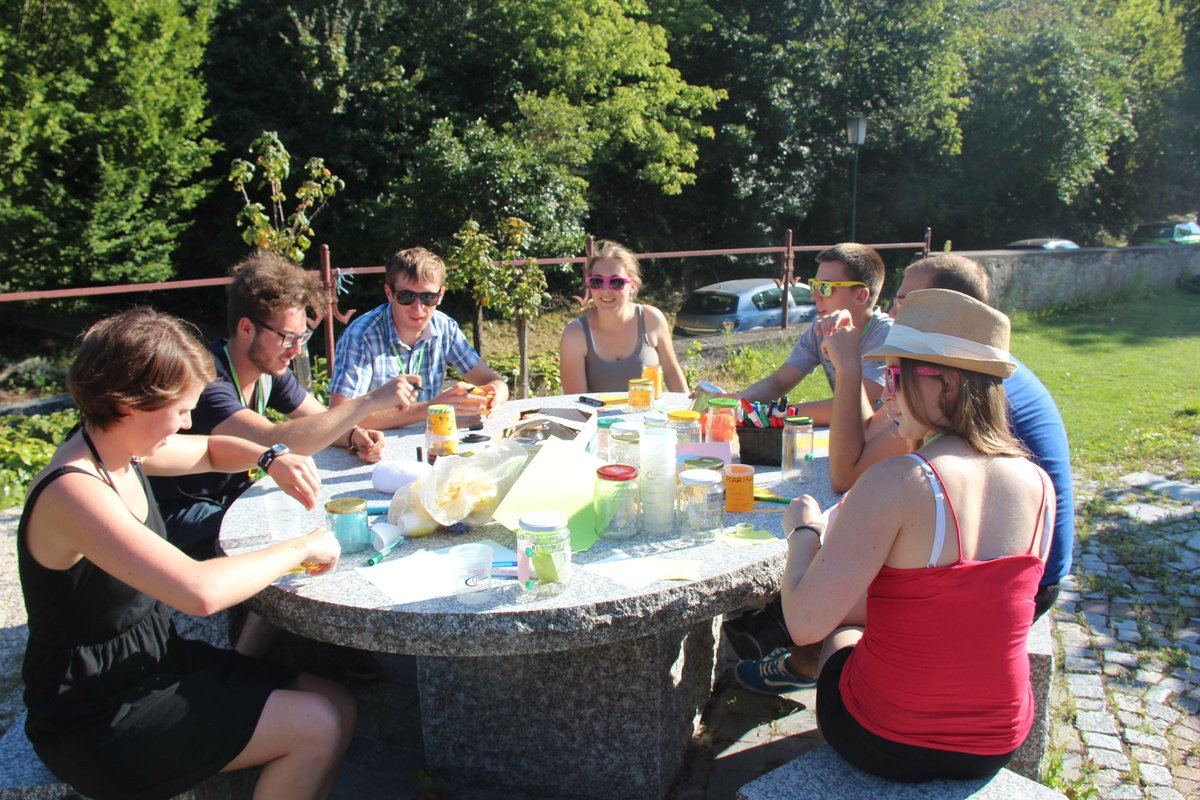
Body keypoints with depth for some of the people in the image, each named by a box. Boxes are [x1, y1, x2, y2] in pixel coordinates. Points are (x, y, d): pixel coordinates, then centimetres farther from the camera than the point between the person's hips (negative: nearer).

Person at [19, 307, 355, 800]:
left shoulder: (120, 449, -1)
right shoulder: (73, 491, -28)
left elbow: (211, 451, 20)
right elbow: (201, 591, -40)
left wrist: (271, 459, -1)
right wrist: (300, 547, -25)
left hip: (153, 661, 9)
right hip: (99, 722, -9)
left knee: (336, 706, 1)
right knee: (318, 728, -16)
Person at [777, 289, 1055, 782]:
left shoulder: (896, 482, -26)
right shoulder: (1038, 483, -6)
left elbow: (805, 623, -25)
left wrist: (803, 530, -8)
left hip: (886, 742, -5)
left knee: (839, 628, 26)